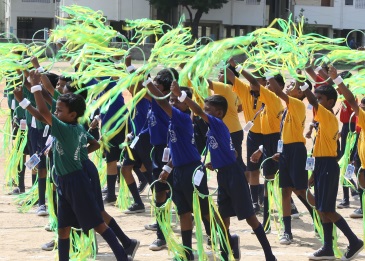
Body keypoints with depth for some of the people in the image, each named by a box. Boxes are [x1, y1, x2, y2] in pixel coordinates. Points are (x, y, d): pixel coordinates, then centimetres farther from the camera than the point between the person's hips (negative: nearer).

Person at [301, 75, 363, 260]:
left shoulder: (328, 117, -13)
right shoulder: (326, 120, 15)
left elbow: (312, 102, -31)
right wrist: (315, 172, 20)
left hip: (327, 166, -10)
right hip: (323, 165, 10)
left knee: (327, 210, -7)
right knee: (322, 209, 10)